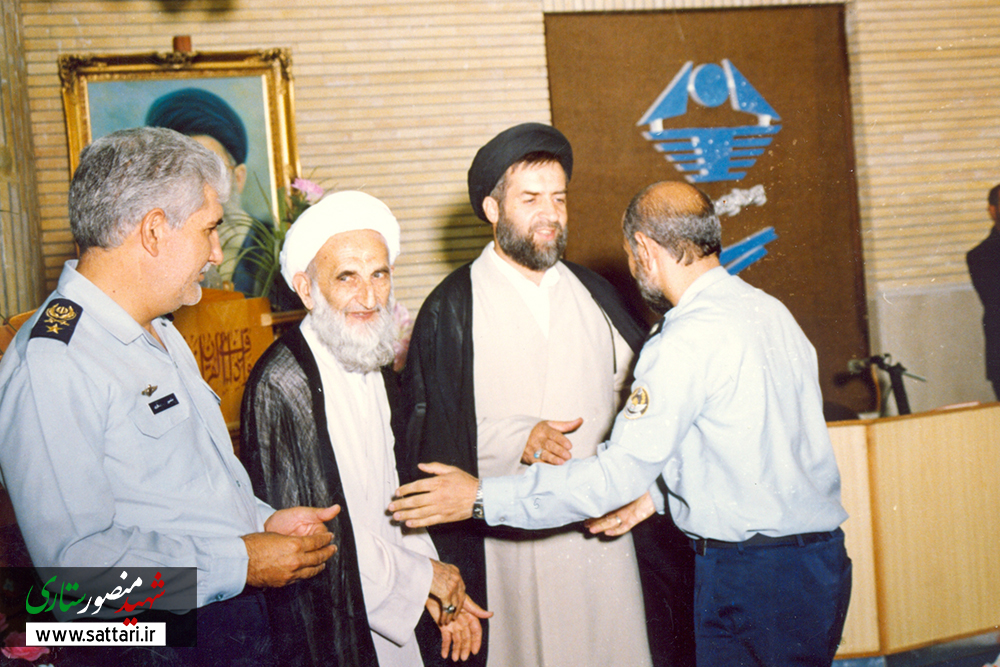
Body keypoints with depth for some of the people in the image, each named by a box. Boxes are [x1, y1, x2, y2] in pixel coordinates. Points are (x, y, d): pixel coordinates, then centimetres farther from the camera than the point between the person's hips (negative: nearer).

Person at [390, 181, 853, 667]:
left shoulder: (689, 339, -18)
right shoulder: (770, 310, 8)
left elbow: (618, 472, -20)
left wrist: (482, 498, -15)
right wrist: (659, 491, 14)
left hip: (751, 573, -8)